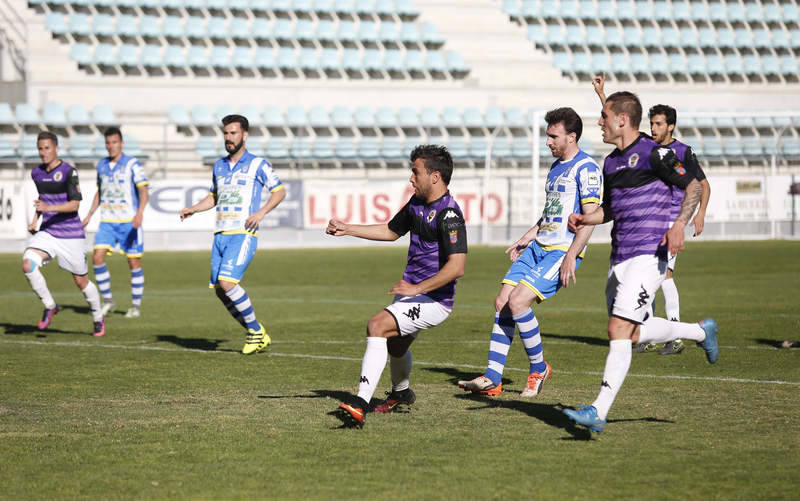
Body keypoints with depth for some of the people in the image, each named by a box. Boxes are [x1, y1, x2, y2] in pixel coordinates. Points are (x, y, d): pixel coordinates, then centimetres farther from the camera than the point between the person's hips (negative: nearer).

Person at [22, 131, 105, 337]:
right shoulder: (36, 173, 8)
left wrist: (48, 208, -32)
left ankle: (98, 319, 29)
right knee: (28, 264, -23)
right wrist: (35, 220, 13)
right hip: (47, 233, 4)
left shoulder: (68, 172, -12)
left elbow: (75, 204, -20)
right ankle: (49, 306, -6)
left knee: (81, 281, 5)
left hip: (71, 234, -4)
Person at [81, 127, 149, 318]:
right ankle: (107, 300, 2)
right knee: (97, 257, -11)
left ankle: (136, 305, 12)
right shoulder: (102, 165, 11)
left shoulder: (132, 165, -7)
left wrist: (139, 213, -29)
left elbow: (144, 191, -14)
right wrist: (89, 215, 21)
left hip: (129, 222, -4)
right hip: (107, 221, 4)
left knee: (134, 263, -1)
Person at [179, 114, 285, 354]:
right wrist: (193, 209, 11)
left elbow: (280, 191, -1)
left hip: (243, 234, -7)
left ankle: (256, 330, -5)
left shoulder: (257, 164, -2)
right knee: (219, 290, 2)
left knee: (227, 283, -21)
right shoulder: (219, 166, 16)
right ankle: (257, 334, 15)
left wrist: (261, 213, -15)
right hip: (221, 234, 7)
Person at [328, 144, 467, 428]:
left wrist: (417, 288, -29)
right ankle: (401, 395, 63)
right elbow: (391, 231, 24)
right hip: (412, 291, 10)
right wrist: (347, 229, 17)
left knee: (377, 325, -28)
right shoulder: (417, 202, 6)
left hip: (433, 301, -10)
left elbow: (457, 267, -31)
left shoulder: (449, 216, -23)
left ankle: (359, 406, -35)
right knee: (396, 345, 31)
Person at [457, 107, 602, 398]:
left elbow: (590, 217, -16)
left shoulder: (586, 169, -10)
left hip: (562, 251, -9)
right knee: (502, 303, -1)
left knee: (517, 302, -19)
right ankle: (492, 379, 2)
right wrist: (526, 239, 22)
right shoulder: (557, 166, 19)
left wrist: (571, 257, -21)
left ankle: (539, 368, 0)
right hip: (538, 246, 9)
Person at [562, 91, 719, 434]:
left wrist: (679, 224, -20)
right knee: (633, 334, 11)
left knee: (619, 330, -16)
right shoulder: (611, 162, 16)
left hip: (648, 254, -9)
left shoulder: (652, 153, -8)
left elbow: (693, 187, -6)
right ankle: (700, 331, 34)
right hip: (619, 257, 9)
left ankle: (599, 412, -19)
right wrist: (585, 219, 8)